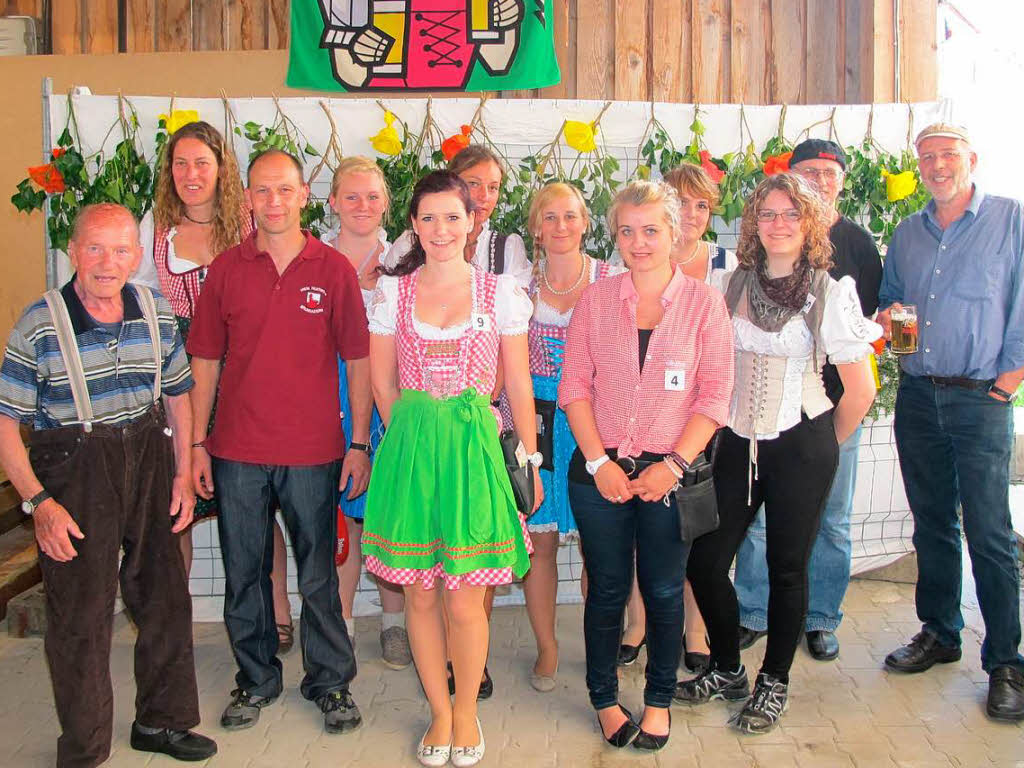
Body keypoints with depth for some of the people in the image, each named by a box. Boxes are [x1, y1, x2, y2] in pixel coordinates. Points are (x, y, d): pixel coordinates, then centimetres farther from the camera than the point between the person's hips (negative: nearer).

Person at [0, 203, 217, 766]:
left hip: (148, 458, 5)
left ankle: (161, 720, 35)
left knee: (165, 596, 14)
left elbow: (178, 395, 13)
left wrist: (183, 474, 7)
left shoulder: (157, 313, 2)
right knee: (80, 613, 3)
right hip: (74, 470, -4)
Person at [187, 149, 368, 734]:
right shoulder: (226, 269, 3)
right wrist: (197, 443, 3)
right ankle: (257, 680, 31)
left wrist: (359, 444, -3)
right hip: (237, 452, 2)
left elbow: (358, 360, 1)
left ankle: (331, 682, 26)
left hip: (313, 452, -2)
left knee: (319, 575, 9)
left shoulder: (334, 269, -1)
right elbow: (205, 361, 7)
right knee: (244, 574, 12)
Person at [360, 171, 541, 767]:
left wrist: (529, 460, 6)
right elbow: (383, 383, 11)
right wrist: (415, 437, 8)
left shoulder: (502, 292, 4)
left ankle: (466, 711, 23)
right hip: (410, 449, 2)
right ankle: (441, 712, 27)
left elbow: (519, 388, 6)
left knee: (465, 602, -1)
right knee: (421, 595, 8)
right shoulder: (392, 292, 6)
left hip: (476, 446, -1)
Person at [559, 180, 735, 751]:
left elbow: (716, 395, -3)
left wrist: (673, 465, -11)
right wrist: (599, 461, -7)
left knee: (664, 591, 9)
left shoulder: (704, 302, -1)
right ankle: (605, 698, 28)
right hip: (600, 471, 1)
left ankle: (660, 699, 29)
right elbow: (574, 386, 2)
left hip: (670, 475, -1)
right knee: (607, 589, 10)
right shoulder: (596, 300, 4)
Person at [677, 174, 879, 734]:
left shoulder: (829, 292, -7)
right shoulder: (732, 285, 4)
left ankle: (774, 683, 27)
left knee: (787, 568, 6)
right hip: (738, 441, 4)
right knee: (704, 561, 2)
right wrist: (717, 423, 11)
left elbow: (860, 389, -3)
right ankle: (727, 670, 26)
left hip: (800, 446, -3)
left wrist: (829, 446, 7)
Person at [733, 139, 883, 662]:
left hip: (835, 399, 1)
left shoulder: (855, 240, 8)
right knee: (758, 511, 2)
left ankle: (820, 619, 24)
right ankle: (753, 614, 18)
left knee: (831, 517, 8)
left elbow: (874, 314, 11)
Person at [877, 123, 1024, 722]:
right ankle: (939, 633, 27)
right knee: (932, 524, 13)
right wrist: (888, 316, -1)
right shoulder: (907, 233, 13)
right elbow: (889, 301, 22)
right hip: (918, 397, 5)